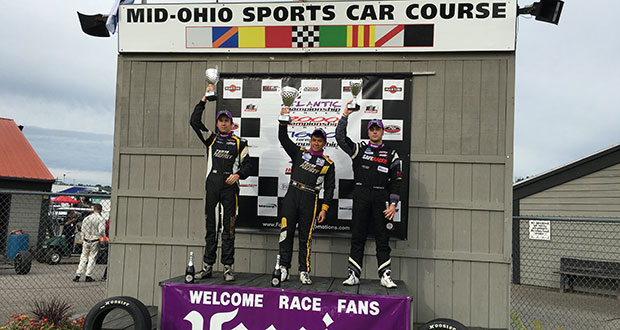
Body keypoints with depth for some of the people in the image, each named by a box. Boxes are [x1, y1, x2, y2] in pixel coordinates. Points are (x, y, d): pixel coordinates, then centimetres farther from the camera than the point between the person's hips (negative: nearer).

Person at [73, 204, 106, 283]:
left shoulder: (86, 218, 8)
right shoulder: (101, 219, -8)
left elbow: (82, 230, 10)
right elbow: (101, 231, -16)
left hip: (86, 240, 4)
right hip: (95, 241, -4)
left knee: (83, 258, 12)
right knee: (92, 258, 5)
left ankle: (78, 275, 10)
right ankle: (88, 276, 6)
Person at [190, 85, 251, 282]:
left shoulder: (239, 143, 12)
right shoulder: (210, 139, 16)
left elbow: (247, 165, 9)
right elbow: (194, 122, 7)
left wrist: (238, 174, -11)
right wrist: (204, 100, 5)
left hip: (230, 186, -2)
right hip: (212, 185, 2)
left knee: (228, 228, -2)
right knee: (211, 227, 4)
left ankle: (228, 268, 2)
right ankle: (207, 266, 10)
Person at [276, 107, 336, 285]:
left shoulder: (328, 163, 12)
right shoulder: (299, 152, 15)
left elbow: (329, 188, 9)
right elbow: (283, 138, 10)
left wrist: (324, 209, 0)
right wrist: (283, 120, -3)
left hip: (310, 199, -1)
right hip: (292, 194, 1)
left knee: (305, 237, 2)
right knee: (286, 232, -2)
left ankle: (304, 271, 9)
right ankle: (284, 268, 5)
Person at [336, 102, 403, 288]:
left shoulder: (391, 155, 10)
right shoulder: (359, 149, 12)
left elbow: (396, 181, 6)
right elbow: (340, 138, 1)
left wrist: (393, 204, -3)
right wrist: (345, 116, -5)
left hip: (380, 199, 0)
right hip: (360, 198, 0)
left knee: (382, 238, 0)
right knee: (357, 237, 2)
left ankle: (385, 276, 4)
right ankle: (353, 274, 8)